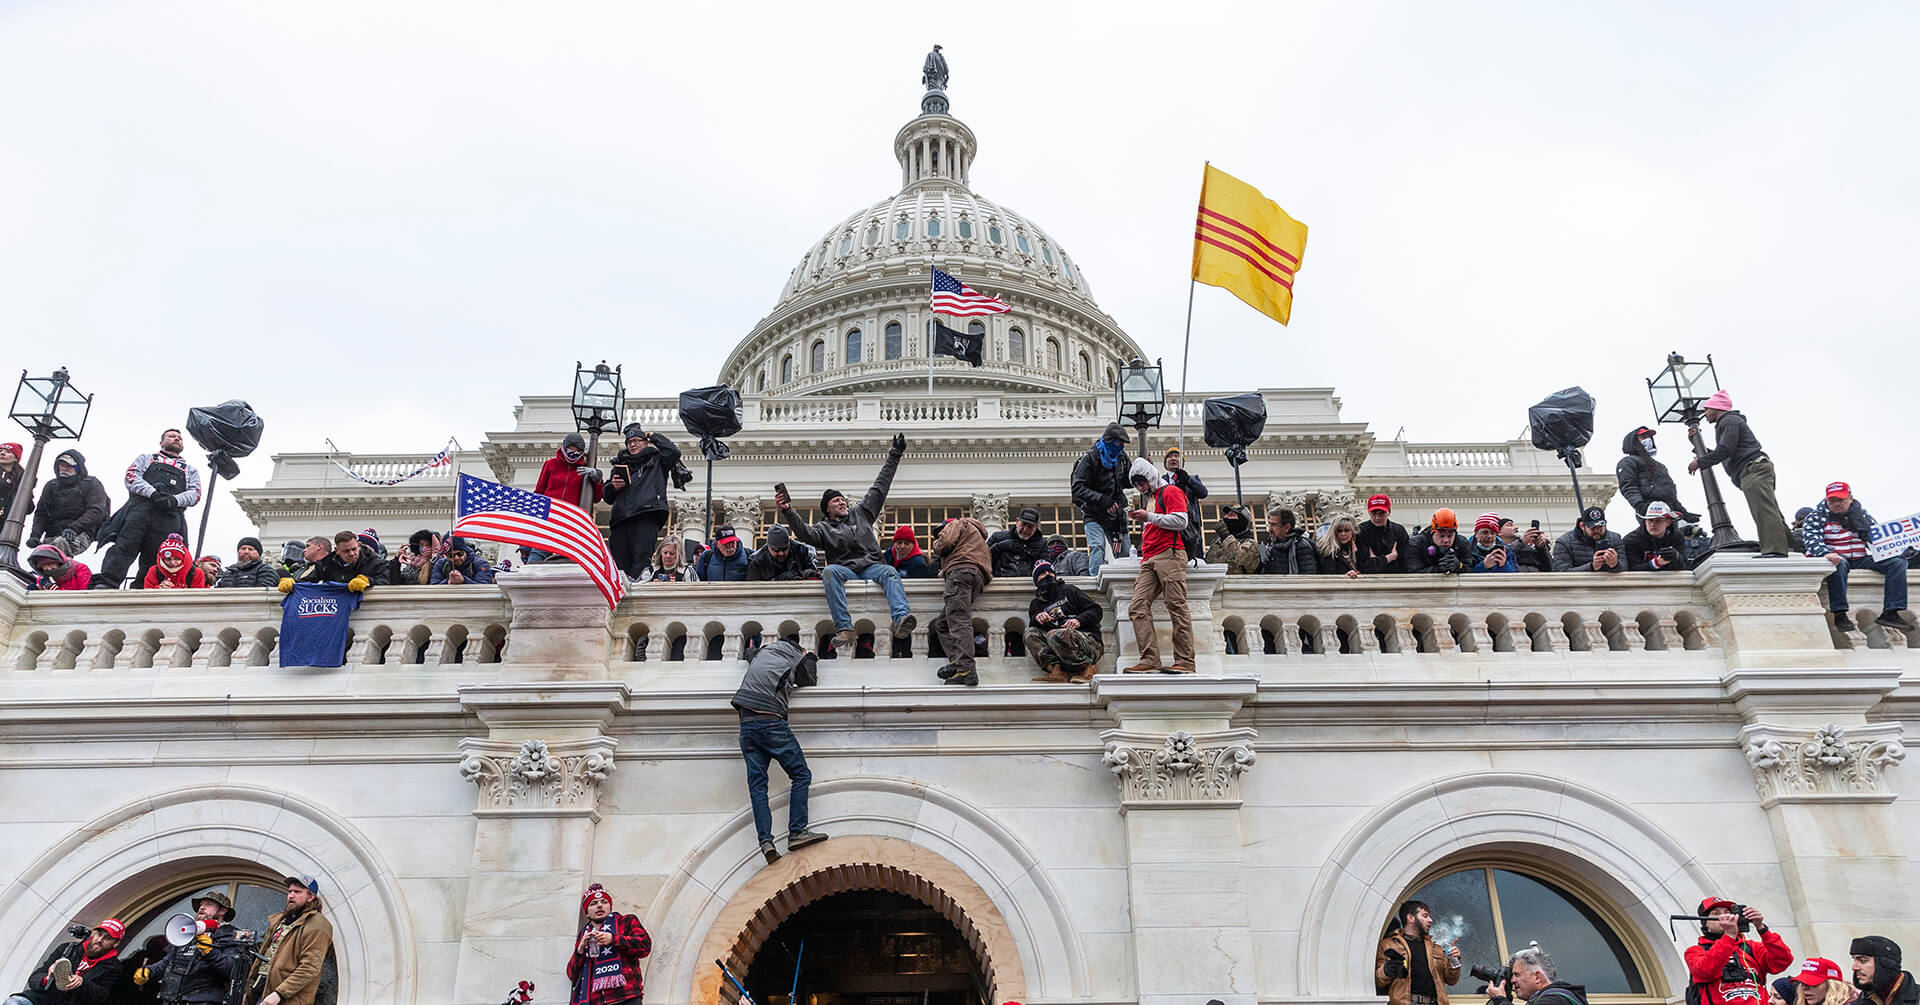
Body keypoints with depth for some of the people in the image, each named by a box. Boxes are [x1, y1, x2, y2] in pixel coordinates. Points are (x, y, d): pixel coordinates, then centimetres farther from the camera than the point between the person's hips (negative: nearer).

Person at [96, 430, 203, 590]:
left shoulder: (190, 470, 33)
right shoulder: (146, 458, 31)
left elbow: (195, 494, 16)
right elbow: (131, 477, 11)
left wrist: (174, 500, -8)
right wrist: (153, 493, -10)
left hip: (170, 515, 1)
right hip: (141, 507, -1)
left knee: (154, 560, -10)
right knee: (124, 546, -21)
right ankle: (105, 584, -32)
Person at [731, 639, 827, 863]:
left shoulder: (764, 650, 20)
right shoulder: (798, 661, 4)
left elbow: (749, 654, 43)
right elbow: (811, 681, 19)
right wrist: (810, 659, 34)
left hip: (746, 725, 6)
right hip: (771, 723, -6)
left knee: (757, 784, 1)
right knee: (801, 776, 2)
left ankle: (765, 841, -8)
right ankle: (796, 832, -7)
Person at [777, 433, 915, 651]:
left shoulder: (860, 513, 26)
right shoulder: (824, 528, 19)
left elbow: (880, 487, 29)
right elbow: (805, 533, -4)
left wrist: (894, 456, 30)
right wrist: (787, 512, -19)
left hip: (871, 566, 2)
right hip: (844, 570, -2)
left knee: (889, 572, -31)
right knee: (830, 571, -35)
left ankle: (901, 619, -57)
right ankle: (844, 630, -47)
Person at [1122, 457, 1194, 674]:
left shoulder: (1170, 492, 4)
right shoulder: (1148, 498, 30)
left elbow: (1181, 521, -10)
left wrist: (1149, 517, -10)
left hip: (1170, 556, -8)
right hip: (1150, 561, 9)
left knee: (1177, 607, -11)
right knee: (1137, 607, -7)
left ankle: (1185, 662, -12)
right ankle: (1150, 660, -12)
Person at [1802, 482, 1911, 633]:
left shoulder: (1861, 513, 13)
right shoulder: (1817, 516, -3)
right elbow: (1811, 540, -19)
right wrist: (1826, 553, -39)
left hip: (1862, 559, 6)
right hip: (1836, 558, -5)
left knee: (1898, 561, -10)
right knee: (1838, 563, -40)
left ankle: (1890, 613, -18)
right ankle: (1839, 614, -37)